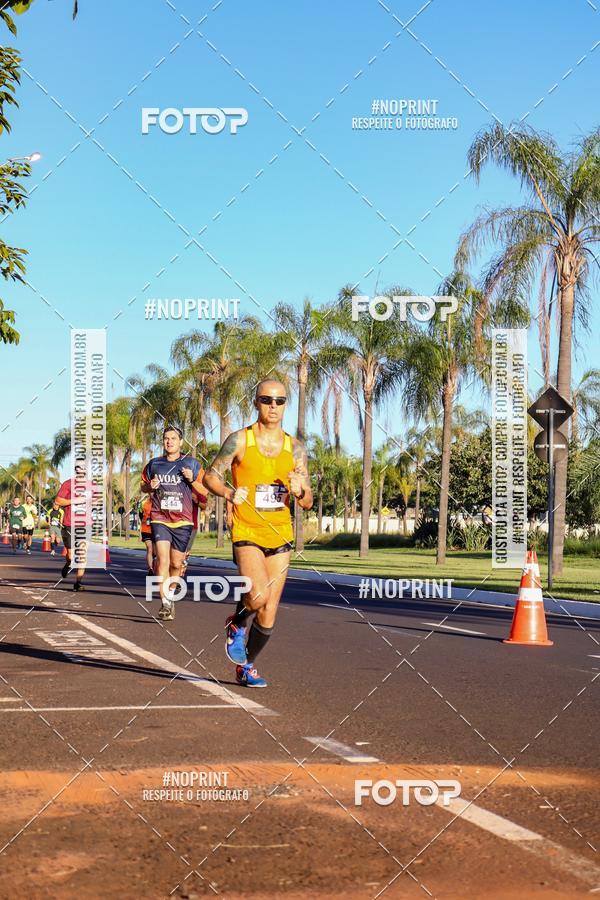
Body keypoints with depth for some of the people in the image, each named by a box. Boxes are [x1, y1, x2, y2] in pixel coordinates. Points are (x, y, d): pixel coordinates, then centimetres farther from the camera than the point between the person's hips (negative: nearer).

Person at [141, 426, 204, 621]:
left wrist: (192, 480, -13)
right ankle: (165, 604, -18)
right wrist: (150, 486, -2)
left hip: (183, 521, 0)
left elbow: (204, 491, 6)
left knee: (176, 563, 8)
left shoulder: (192, 464, 4)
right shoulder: (154, 464, 9)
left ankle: (171, 594, 33)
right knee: (162, 559, -16)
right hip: (160, 519, 0)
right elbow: (143, 486, 21)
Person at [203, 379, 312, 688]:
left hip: (280, 535, 4)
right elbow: (210, 476, 1)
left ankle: (246, 667, 29)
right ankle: (236, 624, 8)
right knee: (259, 595, -27)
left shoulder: (295, 447, 6)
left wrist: (299, 491, -15)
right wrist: (230, 493, -19)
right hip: (247, 533, -4)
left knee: (268, 617, 5)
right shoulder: (240, 440, -3)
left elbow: (308, 503, 8)